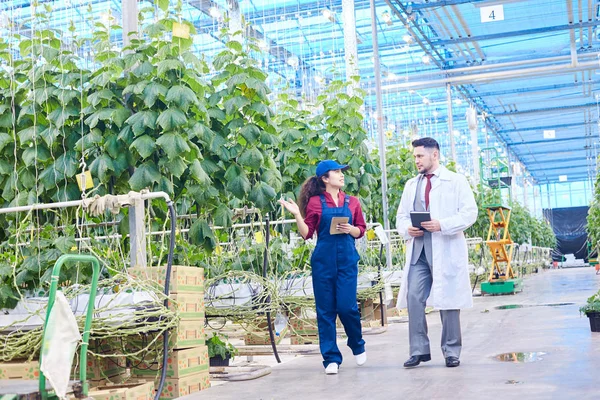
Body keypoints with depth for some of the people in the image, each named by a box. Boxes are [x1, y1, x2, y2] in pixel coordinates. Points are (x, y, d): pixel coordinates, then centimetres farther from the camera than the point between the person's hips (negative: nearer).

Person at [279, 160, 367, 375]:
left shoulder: (352, 202, 9)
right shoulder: (315, 202, 2)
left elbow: (361, 230, 14)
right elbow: (307, 233, 1)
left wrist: (350, 229, -6)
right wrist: (297, 215, -13)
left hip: (347, 259, 1)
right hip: (323, 260, -1)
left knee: (346, 306, -6)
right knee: (325, 309, 1)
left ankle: (357, 345, 22)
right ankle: (331, 358, 10)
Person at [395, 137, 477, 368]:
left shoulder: (456, 181, 5)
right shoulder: (411, 185, 19)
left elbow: (469, 213, -4)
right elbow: (401, 216, 19)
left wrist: (442, 225, -17)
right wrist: (406, 228, -4)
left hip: (446, 250, -4)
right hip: (418, 250, 4)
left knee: (448, 301, 0)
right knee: (414, 298, -5)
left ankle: (452, 352, 11)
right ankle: (418, 350, 4)